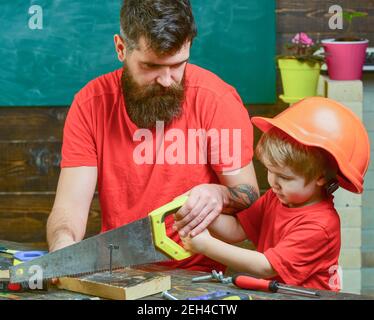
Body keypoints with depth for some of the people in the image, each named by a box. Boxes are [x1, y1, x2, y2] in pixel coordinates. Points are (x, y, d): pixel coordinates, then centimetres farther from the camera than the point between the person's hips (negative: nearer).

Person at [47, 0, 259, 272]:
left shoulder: (217, 99, -10)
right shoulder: (91, 104, -3)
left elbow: (251, 197, -3)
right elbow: (71, 204, -6)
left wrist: (221, 195, -27)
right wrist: (63, 245, -29)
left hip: (197, 274, -1)